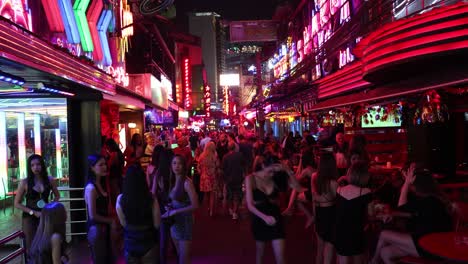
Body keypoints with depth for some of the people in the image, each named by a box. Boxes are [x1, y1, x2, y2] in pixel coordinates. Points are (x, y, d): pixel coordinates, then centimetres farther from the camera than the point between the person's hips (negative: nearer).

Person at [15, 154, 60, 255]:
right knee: (32, 246, 6)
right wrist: (33, 212, -12)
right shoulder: (24, 182, -10)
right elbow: (17, 203, -4)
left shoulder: (49, 180, -3)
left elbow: (57, 196, 13)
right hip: (29, 218, -2)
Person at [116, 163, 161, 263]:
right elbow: (157, 224, -9)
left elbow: (123, 224, -3)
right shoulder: (151, 198, -19)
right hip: (148, 243, -1)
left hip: (130, 243, 1)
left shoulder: (120, 199, -15)